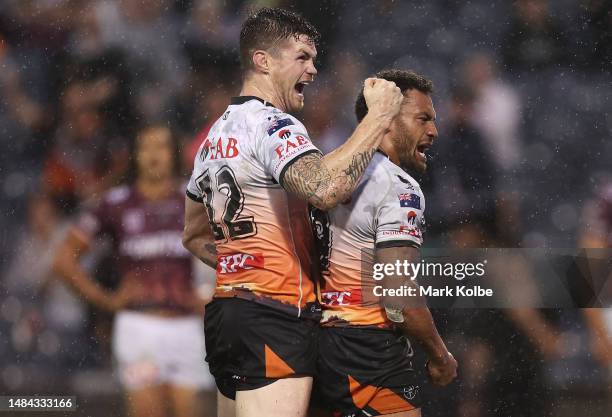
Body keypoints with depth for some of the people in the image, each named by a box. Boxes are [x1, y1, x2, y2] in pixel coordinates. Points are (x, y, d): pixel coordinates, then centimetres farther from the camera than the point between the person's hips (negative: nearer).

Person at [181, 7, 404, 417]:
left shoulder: (216, 134, 20)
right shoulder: (272, 123, -11)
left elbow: (195, 235, 28)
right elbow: (326, 188, -30)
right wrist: (380, 115, -21)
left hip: (226, 314, 10)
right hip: (273, 317, -10)